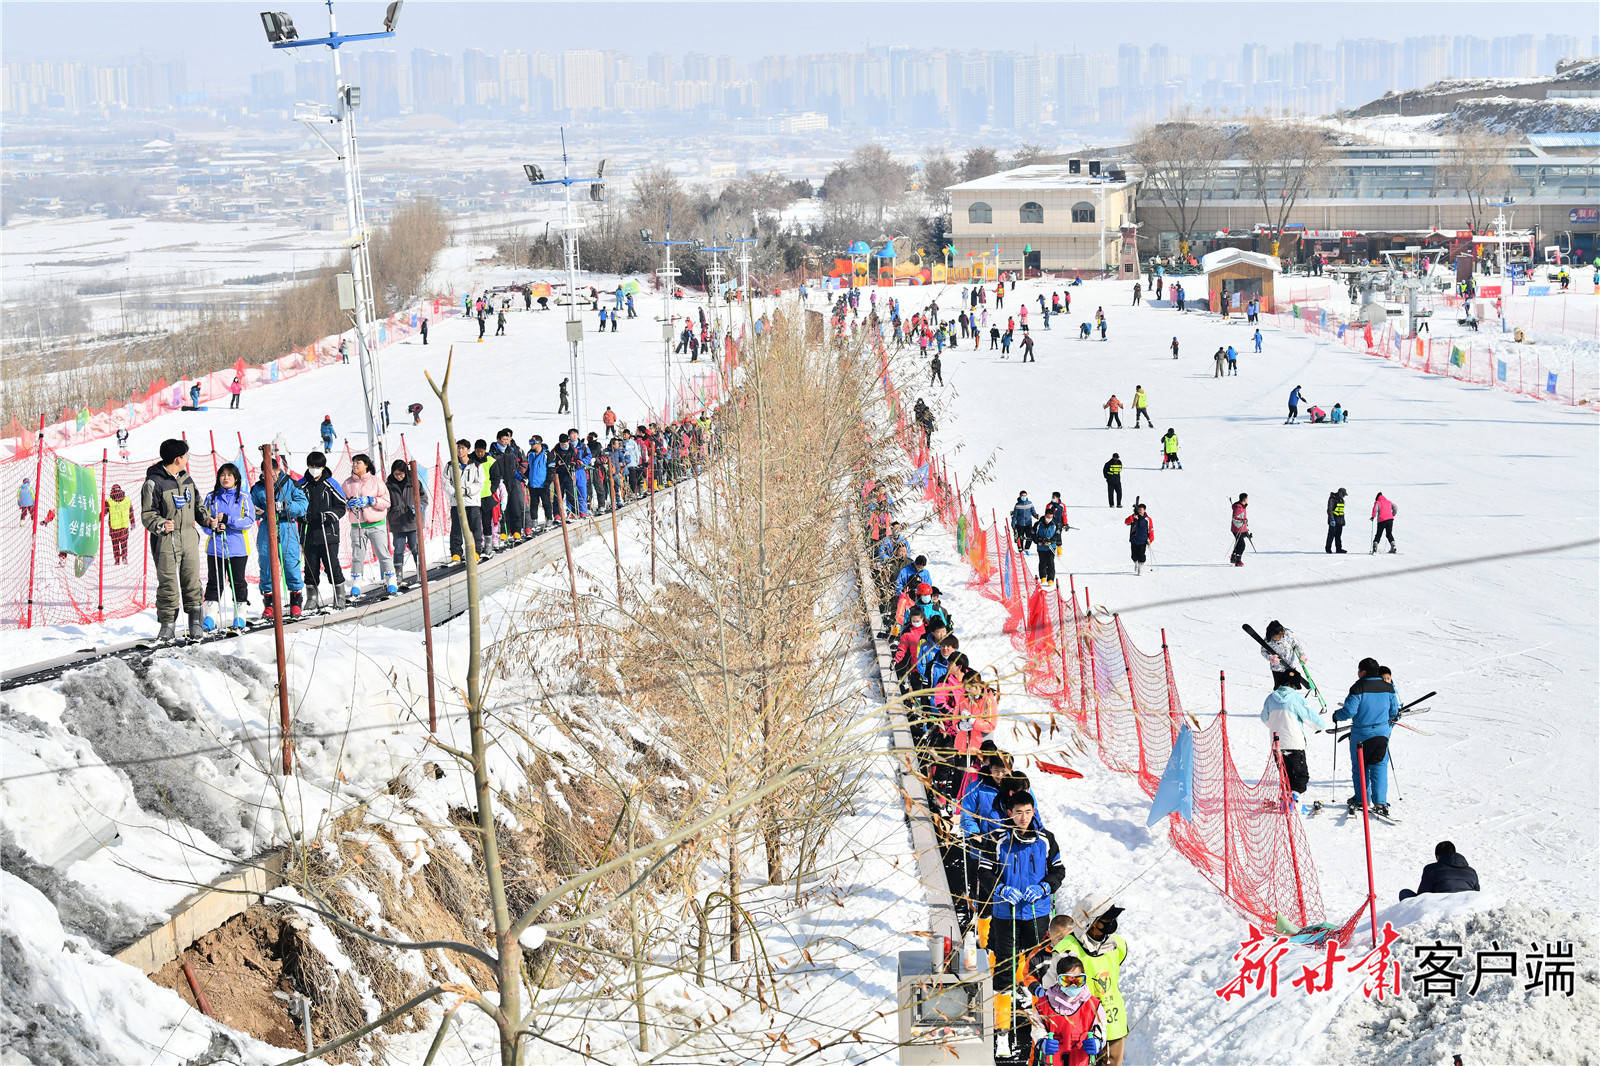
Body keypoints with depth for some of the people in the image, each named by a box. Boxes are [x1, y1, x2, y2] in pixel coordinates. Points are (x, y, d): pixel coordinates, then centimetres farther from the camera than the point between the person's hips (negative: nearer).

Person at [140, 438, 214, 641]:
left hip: (189, 537, 6)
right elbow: (147, 514, -9)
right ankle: (167, 624, 4)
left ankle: (195, 622, 14)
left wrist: (206, 518, 7)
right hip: (166, 540, -6)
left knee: (192, 580, 5)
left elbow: (197, 503, 25)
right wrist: (160, 525, -27)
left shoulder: (186, 478, 13)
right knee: (168, 584, -4)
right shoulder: (154, 483, -10)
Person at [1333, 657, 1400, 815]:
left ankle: (1362, 799, 21)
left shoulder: (1359, 688, -16)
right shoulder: (1388, 688, 1)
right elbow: (1394, 712, 9)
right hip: (1382, 733, 4)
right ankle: (1380, 802, -4)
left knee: (1359, 766, 12)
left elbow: (1349, 711, -18)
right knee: (1379, 767, 5)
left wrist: (1337, 715, 2)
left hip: (1361, 734, -4)